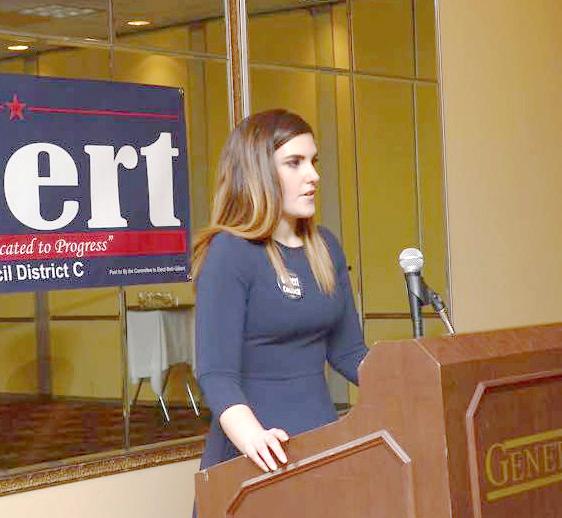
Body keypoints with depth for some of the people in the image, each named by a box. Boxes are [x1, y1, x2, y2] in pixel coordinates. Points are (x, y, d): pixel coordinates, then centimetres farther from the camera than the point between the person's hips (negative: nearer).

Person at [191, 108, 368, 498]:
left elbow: (347, 352, 12)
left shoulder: (325, 247, 7)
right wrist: (253, 438, -37)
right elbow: (217, 375, -19)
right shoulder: (230, 253, -12)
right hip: (261, 458, -6)